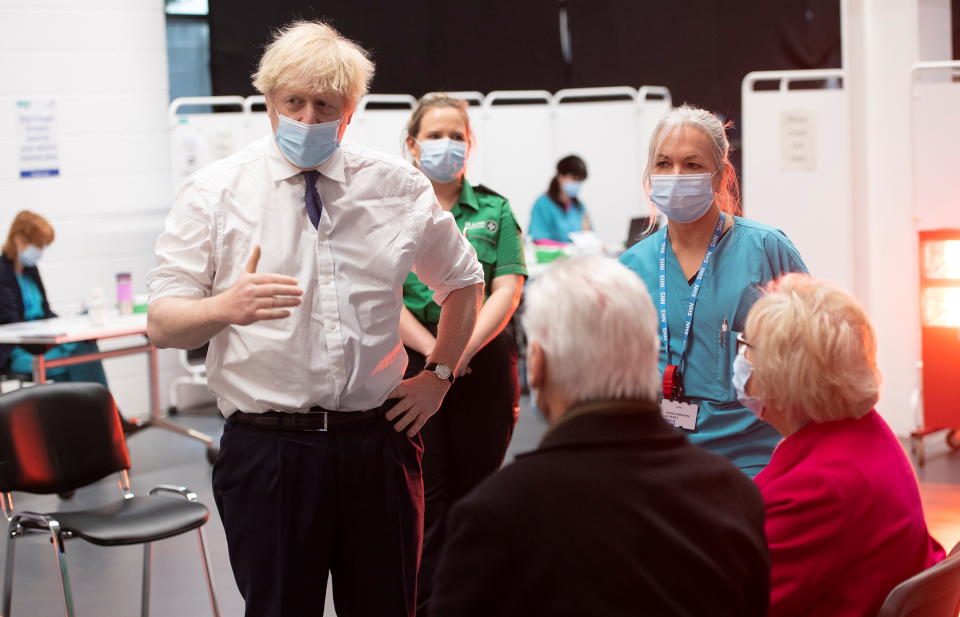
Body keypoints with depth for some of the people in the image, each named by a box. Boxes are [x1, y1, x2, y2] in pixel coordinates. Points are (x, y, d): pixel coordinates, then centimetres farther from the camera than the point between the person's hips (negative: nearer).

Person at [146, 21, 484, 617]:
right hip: (266, 448, -2)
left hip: (378, 440, 2)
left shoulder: (398, 185, 5)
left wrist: (440, 374, 11)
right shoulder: (214, 192, -2)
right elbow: (163, 322, -8)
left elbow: (464, 280, 20)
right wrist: (226, 307, -28)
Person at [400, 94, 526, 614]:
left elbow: (507, 291, -1)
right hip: (411, 364, -2)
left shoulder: (494, 210, 8)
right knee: (424, 503, -1)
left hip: (485, 365, 2)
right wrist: (433, 350, -15)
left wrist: (464, 347, -15)